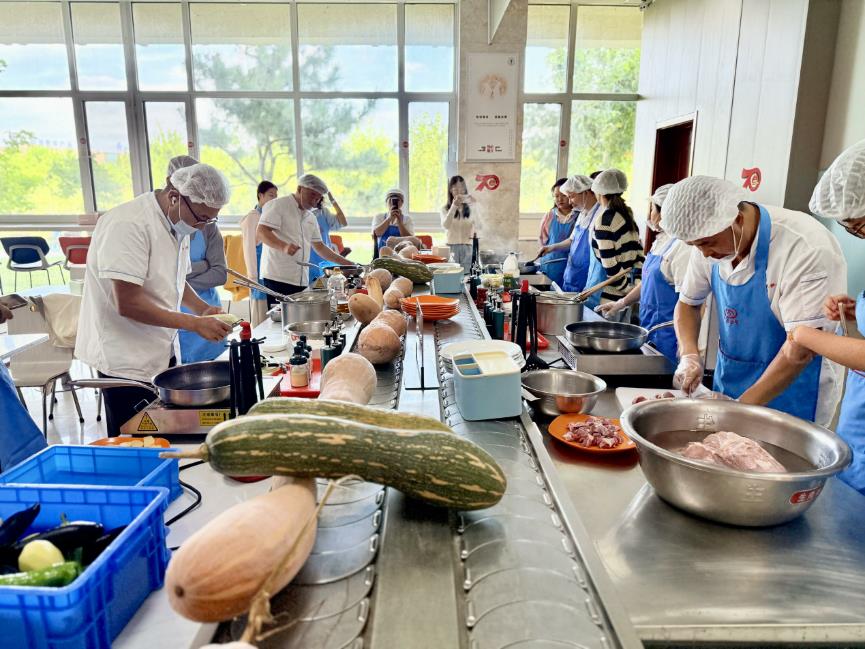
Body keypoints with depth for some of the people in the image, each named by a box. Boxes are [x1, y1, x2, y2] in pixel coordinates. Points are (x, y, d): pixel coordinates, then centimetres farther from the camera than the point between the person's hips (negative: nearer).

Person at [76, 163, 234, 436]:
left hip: (162, 350, 8)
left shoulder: (178, 222, 6)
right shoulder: (128, 226, -22)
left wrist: (203, 308, 1)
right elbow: (128, 303, -25)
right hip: (126, 360, -8)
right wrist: (194, 323, -24)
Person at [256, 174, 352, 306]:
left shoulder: (310, 218, 22)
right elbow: (261, 231, -13)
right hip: (277, 279, -7)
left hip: (302, 281, 7)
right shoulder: (278, 205, -2)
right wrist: (283, 246, -30)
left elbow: (319, 247, 26)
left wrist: (347, 264, 19)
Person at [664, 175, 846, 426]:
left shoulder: (806, 248, -25)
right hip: (728, 381, 6)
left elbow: (802, 349, -25)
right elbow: (687, 303, 8)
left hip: (789, 390, -5)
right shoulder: (710, 238, -7)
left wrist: (742, 408, -25)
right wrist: (689, 355, -9)